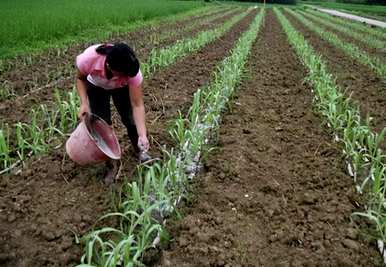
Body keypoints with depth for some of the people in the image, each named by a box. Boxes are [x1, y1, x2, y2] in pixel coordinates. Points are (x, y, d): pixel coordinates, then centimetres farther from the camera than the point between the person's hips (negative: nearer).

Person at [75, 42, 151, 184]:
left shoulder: (132, 70, -40)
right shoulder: (88, 59, -41)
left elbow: (137, 105, -35)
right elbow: (80, 78, -17)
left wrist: (143, 136, -43)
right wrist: (84, 103, -32)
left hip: (122, 87, 0)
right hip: (97, 87, 0)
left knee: (130, 119, -5)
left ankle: (140, 151, 26)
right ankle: (111, 164, 14)